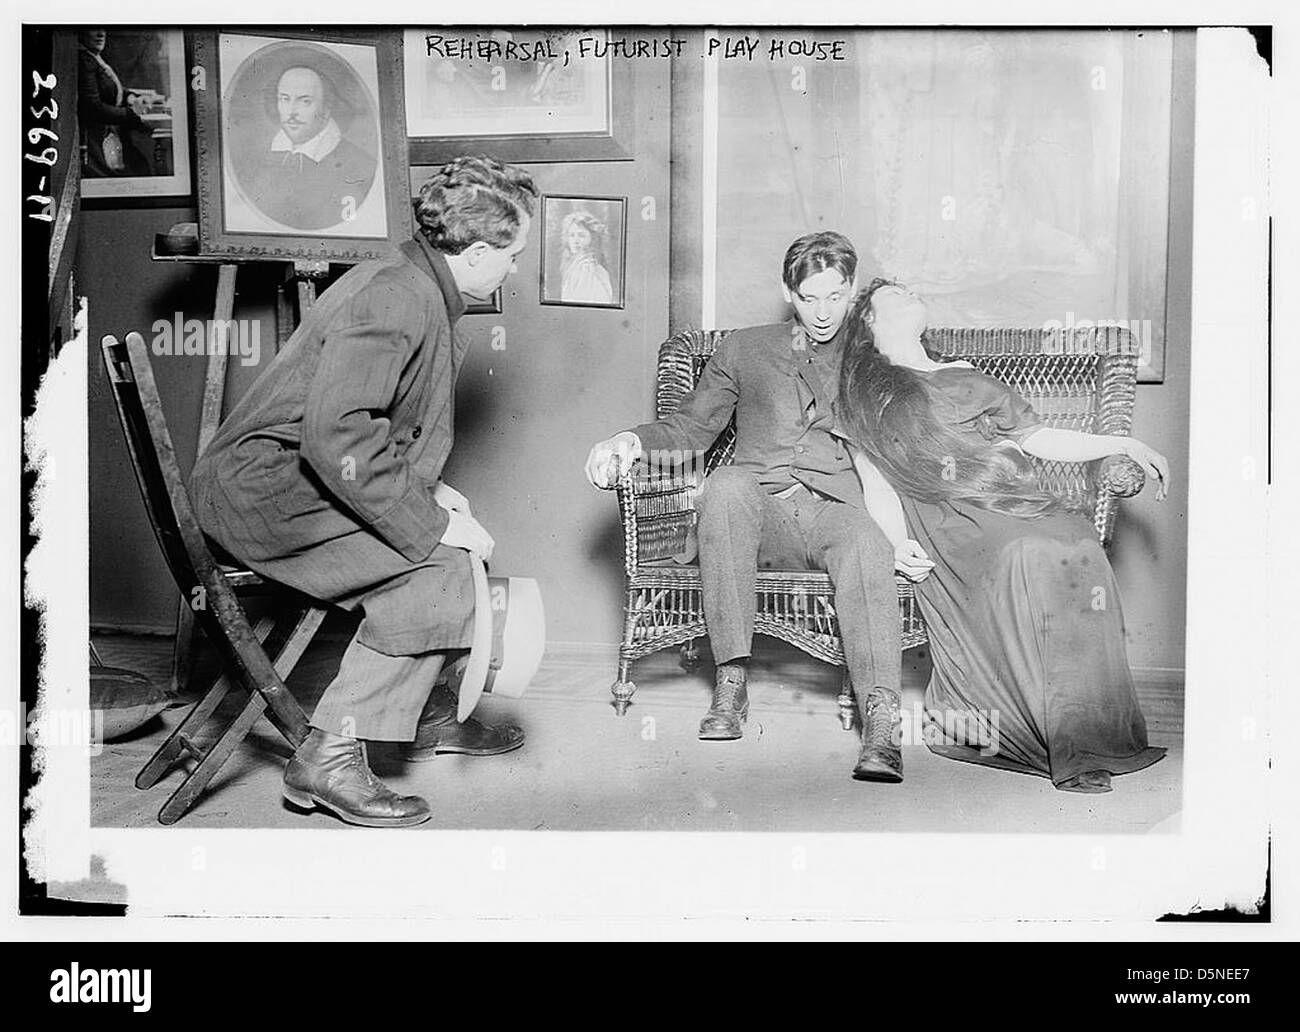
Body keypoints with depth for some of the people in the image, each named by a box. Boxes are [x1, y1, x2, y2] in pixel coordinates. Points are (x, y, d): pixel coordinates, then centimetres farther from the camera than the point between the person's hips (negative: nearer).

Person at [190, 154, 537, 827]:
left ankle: (427, 714, 26)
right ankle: (329, 758, -17)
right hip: (261, 487, -10)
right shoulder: (397, 300, -20)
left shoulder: (420, 289, 13)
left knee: (450, 539, 14)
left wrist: (427, 489, 10)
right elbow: (335, 437, -29)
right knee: (436, 567, -21)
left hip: (300, 480, 10)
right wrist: (430, 522, -24)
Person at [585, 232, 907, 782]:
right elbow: (692, 426, 19)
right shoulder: (744, 349, 21)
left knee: (869, 546, -37)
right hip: (760, 510, 1)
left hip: (834, 507, -1)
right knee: (725, 483, -36)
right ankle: (732, 680, -34)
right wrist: (633, 439, -2)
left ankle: (880, 723, -44)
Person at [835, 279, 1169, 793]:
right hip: (950, 521, -4)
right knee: (1025, 556, -35)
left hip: (1025, 502, 4)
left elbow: (1040, 439, 27)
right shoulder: (870, 395, 17)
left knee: (1078, 547, -28)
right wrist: (900, 544, -10)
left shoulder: (967, 378, 30)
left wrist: (1125, 444, 17)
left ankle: (1095, 737, -25)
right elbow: (877, 489, 9)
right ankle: (1061, 748, -33)